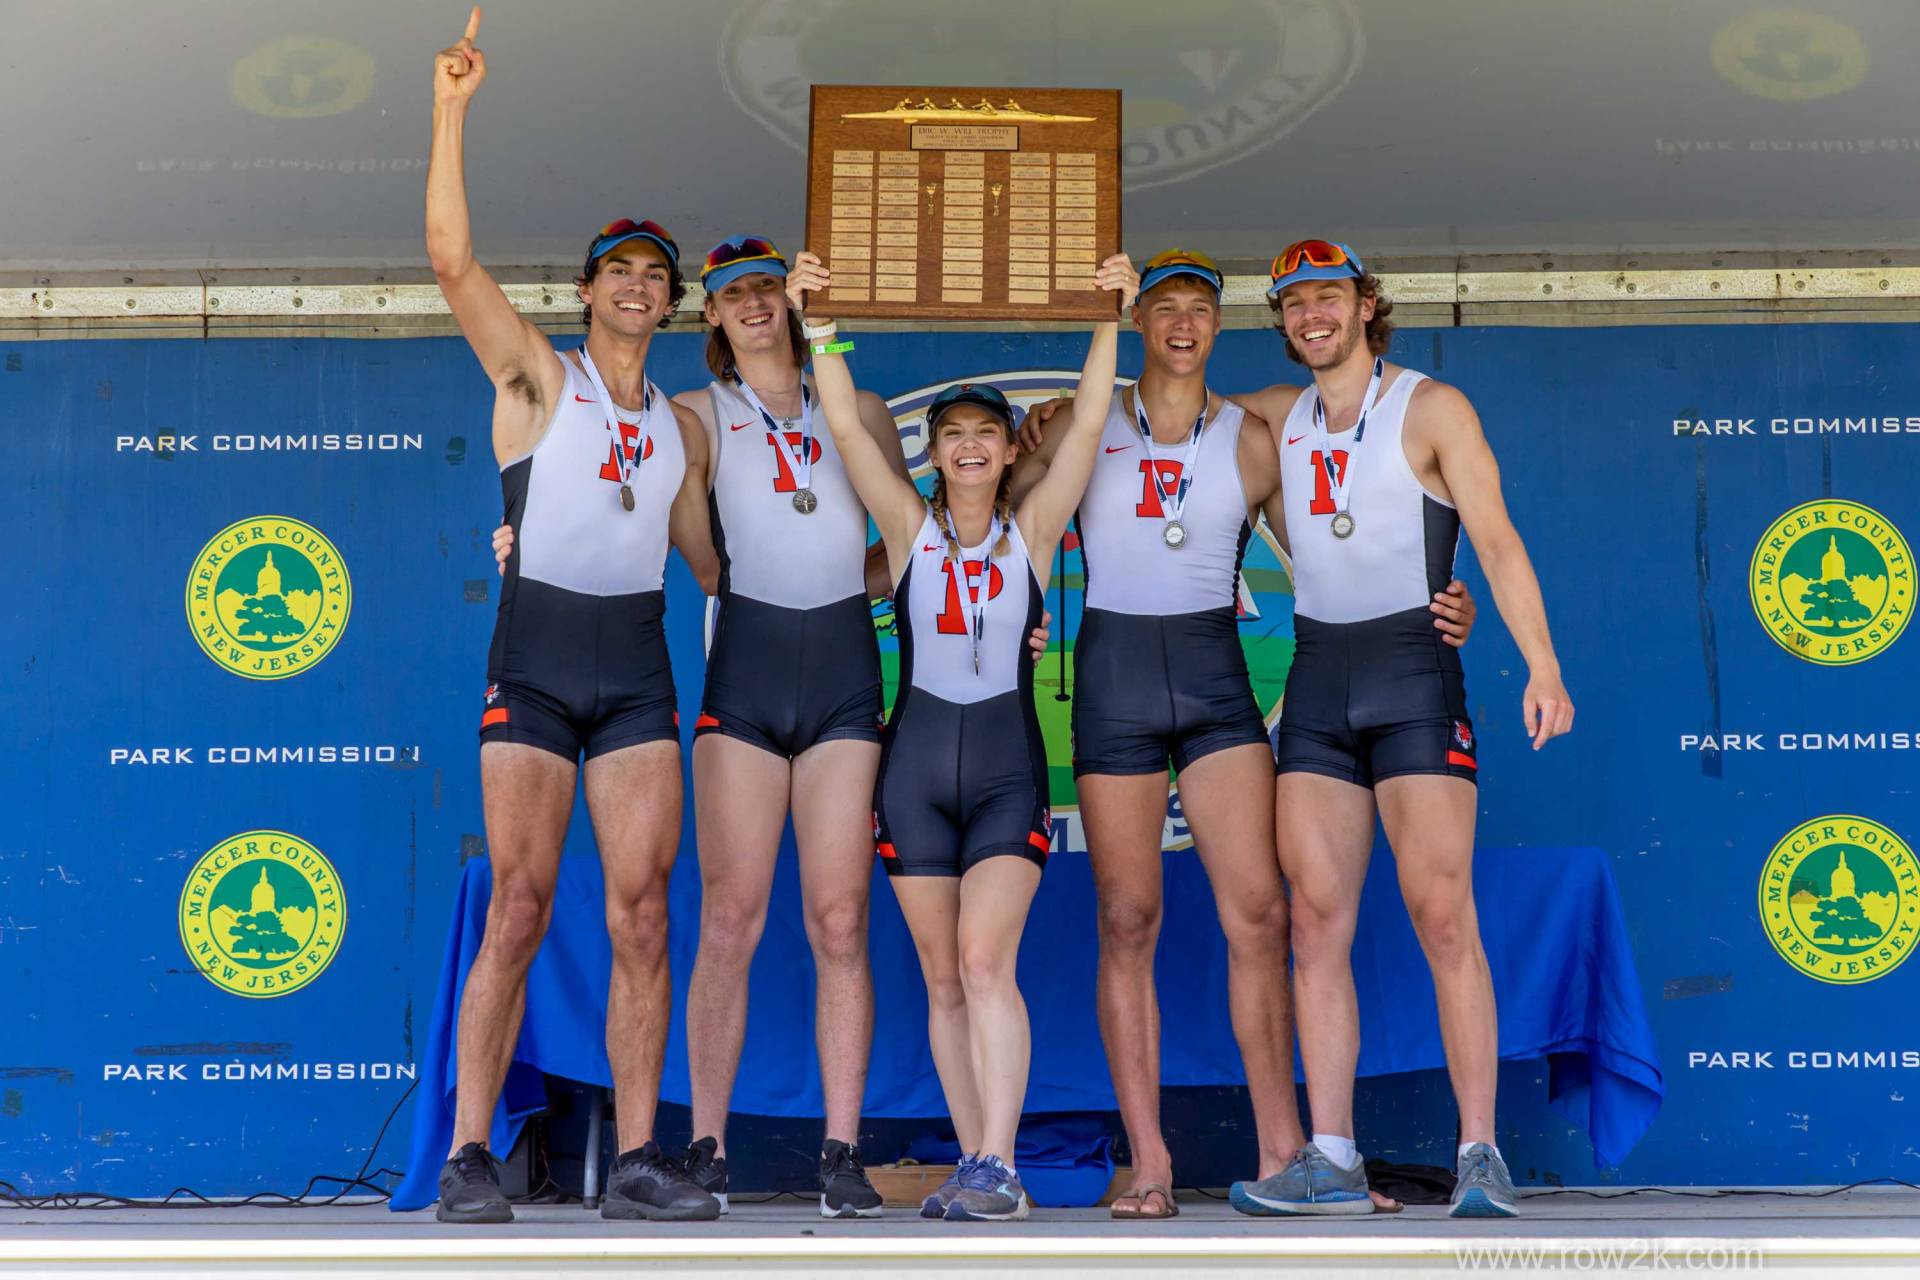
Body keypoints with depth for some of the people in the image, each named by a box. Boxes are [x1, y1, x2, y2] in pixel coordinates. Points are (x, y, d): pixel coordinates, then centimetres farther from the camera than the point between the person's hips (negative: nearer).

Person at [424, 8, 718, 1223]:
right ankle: (470, 1154, 0)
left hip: (639, 664, 4)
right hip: (537, 655, -3)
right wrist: (452, 111, -13)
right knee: (520, 905, -8)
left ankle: (640, 1160, 1)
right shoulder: (537, 376, 5)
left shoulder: (684, 424, 17)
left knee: (644, 909, -3)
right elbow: (453, 259, -8)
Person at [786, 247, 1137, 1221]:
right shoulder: (909, 527, 5)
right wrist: (819, 324, -11)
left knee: (984, 961, -16)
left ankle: (997, 1167, -16)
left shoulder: (1032, 530, 3)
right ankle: (978, 1169, 12)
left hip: (1008, 767, -2)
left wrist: (1109, 317, -11)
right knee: (942, 979, 4)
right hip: (916, 765, 2)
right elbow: (845, 427, -4)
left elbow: (1087, 424, -5)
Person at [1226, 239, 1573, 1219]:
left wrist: (1543, 667, -16)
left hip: (1413, 670, -4)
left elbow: (1496, 539, -5)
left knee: (1443, 918, -10)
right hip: (1317, 678, 5)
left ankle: (1479, 1152, -3)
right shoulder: (1278, 416, 15)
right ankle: (1331, 1158, 2)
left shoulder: (1431, 407, 2)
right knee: (1316, 921, -1)